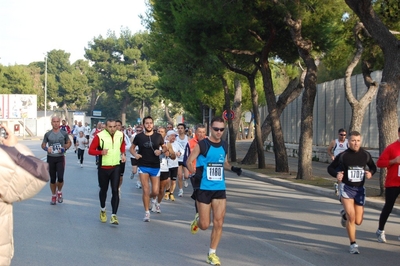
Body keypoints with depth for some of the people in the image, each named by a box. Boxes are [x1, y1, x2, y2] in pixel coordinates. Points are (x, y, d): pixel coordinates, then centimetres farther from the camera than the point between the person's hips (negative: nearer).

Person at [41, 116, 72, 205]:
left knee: (60, 178, -12)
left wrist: (64, 148, -9)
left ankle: (59, 192, 17)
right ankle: (54, 196, 24)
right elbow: (43, 145, 10)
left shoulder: (64, 133, 0)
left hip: (60, 158, -1)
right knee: (52, 179, 7)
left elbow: (69, 143, 11)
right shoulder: (48, 134, 2)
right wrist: (46, 148, -13)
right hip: (50, 158, 1)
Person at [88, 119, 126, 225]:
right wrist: (100, 152, -27)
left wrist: (123, 154, 7)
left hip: (116, 167, 2)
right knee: (103, 190, 15)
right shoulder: (99, 136, -14)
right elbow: (91, 150, -10)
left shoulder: (120, 135, -1)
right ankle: (103, 210, 39)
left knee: (115, 191, -7)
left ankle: (114, 215, -6)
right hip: (103, 167, -2)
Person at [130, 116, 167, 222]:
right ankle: (147, 212, 7)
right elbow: (132, 148, 10)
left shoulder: (158, 136, 1)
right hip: (143, 166, -1)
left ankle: (149, 198, 38)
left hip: (155, 166, 1)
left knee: (155, 192, 2)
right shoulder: (139, 136, -1)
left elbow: (164, 147, 12)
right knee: (145, 190, -6)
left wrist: (161, 151, -10)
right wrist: (135, 154, -11)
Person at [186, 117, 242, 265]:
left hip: (220, 189, 4)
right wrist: (195, 173, -22)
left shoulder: (224, 145, 6)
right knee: (205, 225, 0)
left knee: (218, 223, -1)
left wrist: (233, 168, 1)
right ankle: (197, 220, 38)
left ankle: (212, 254, 12)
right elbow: (189, 161, -5)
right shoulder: (202, 145, -9)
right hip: (204, 189, -4)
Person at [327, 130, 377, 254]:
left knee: (358, 221, 5)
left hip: (359, 189, 3)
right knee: (351, 216, -20)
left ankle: (344, 214, 40)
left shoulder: (365, 155, -1)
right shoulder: (342, 156, -8)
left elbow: (373, 167, 14)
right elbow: (330, 168, 3)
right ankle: (353, 244, -4)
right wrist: (337, 174, -18)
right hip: (345, 187, -3)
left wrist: (370, 173, -9)